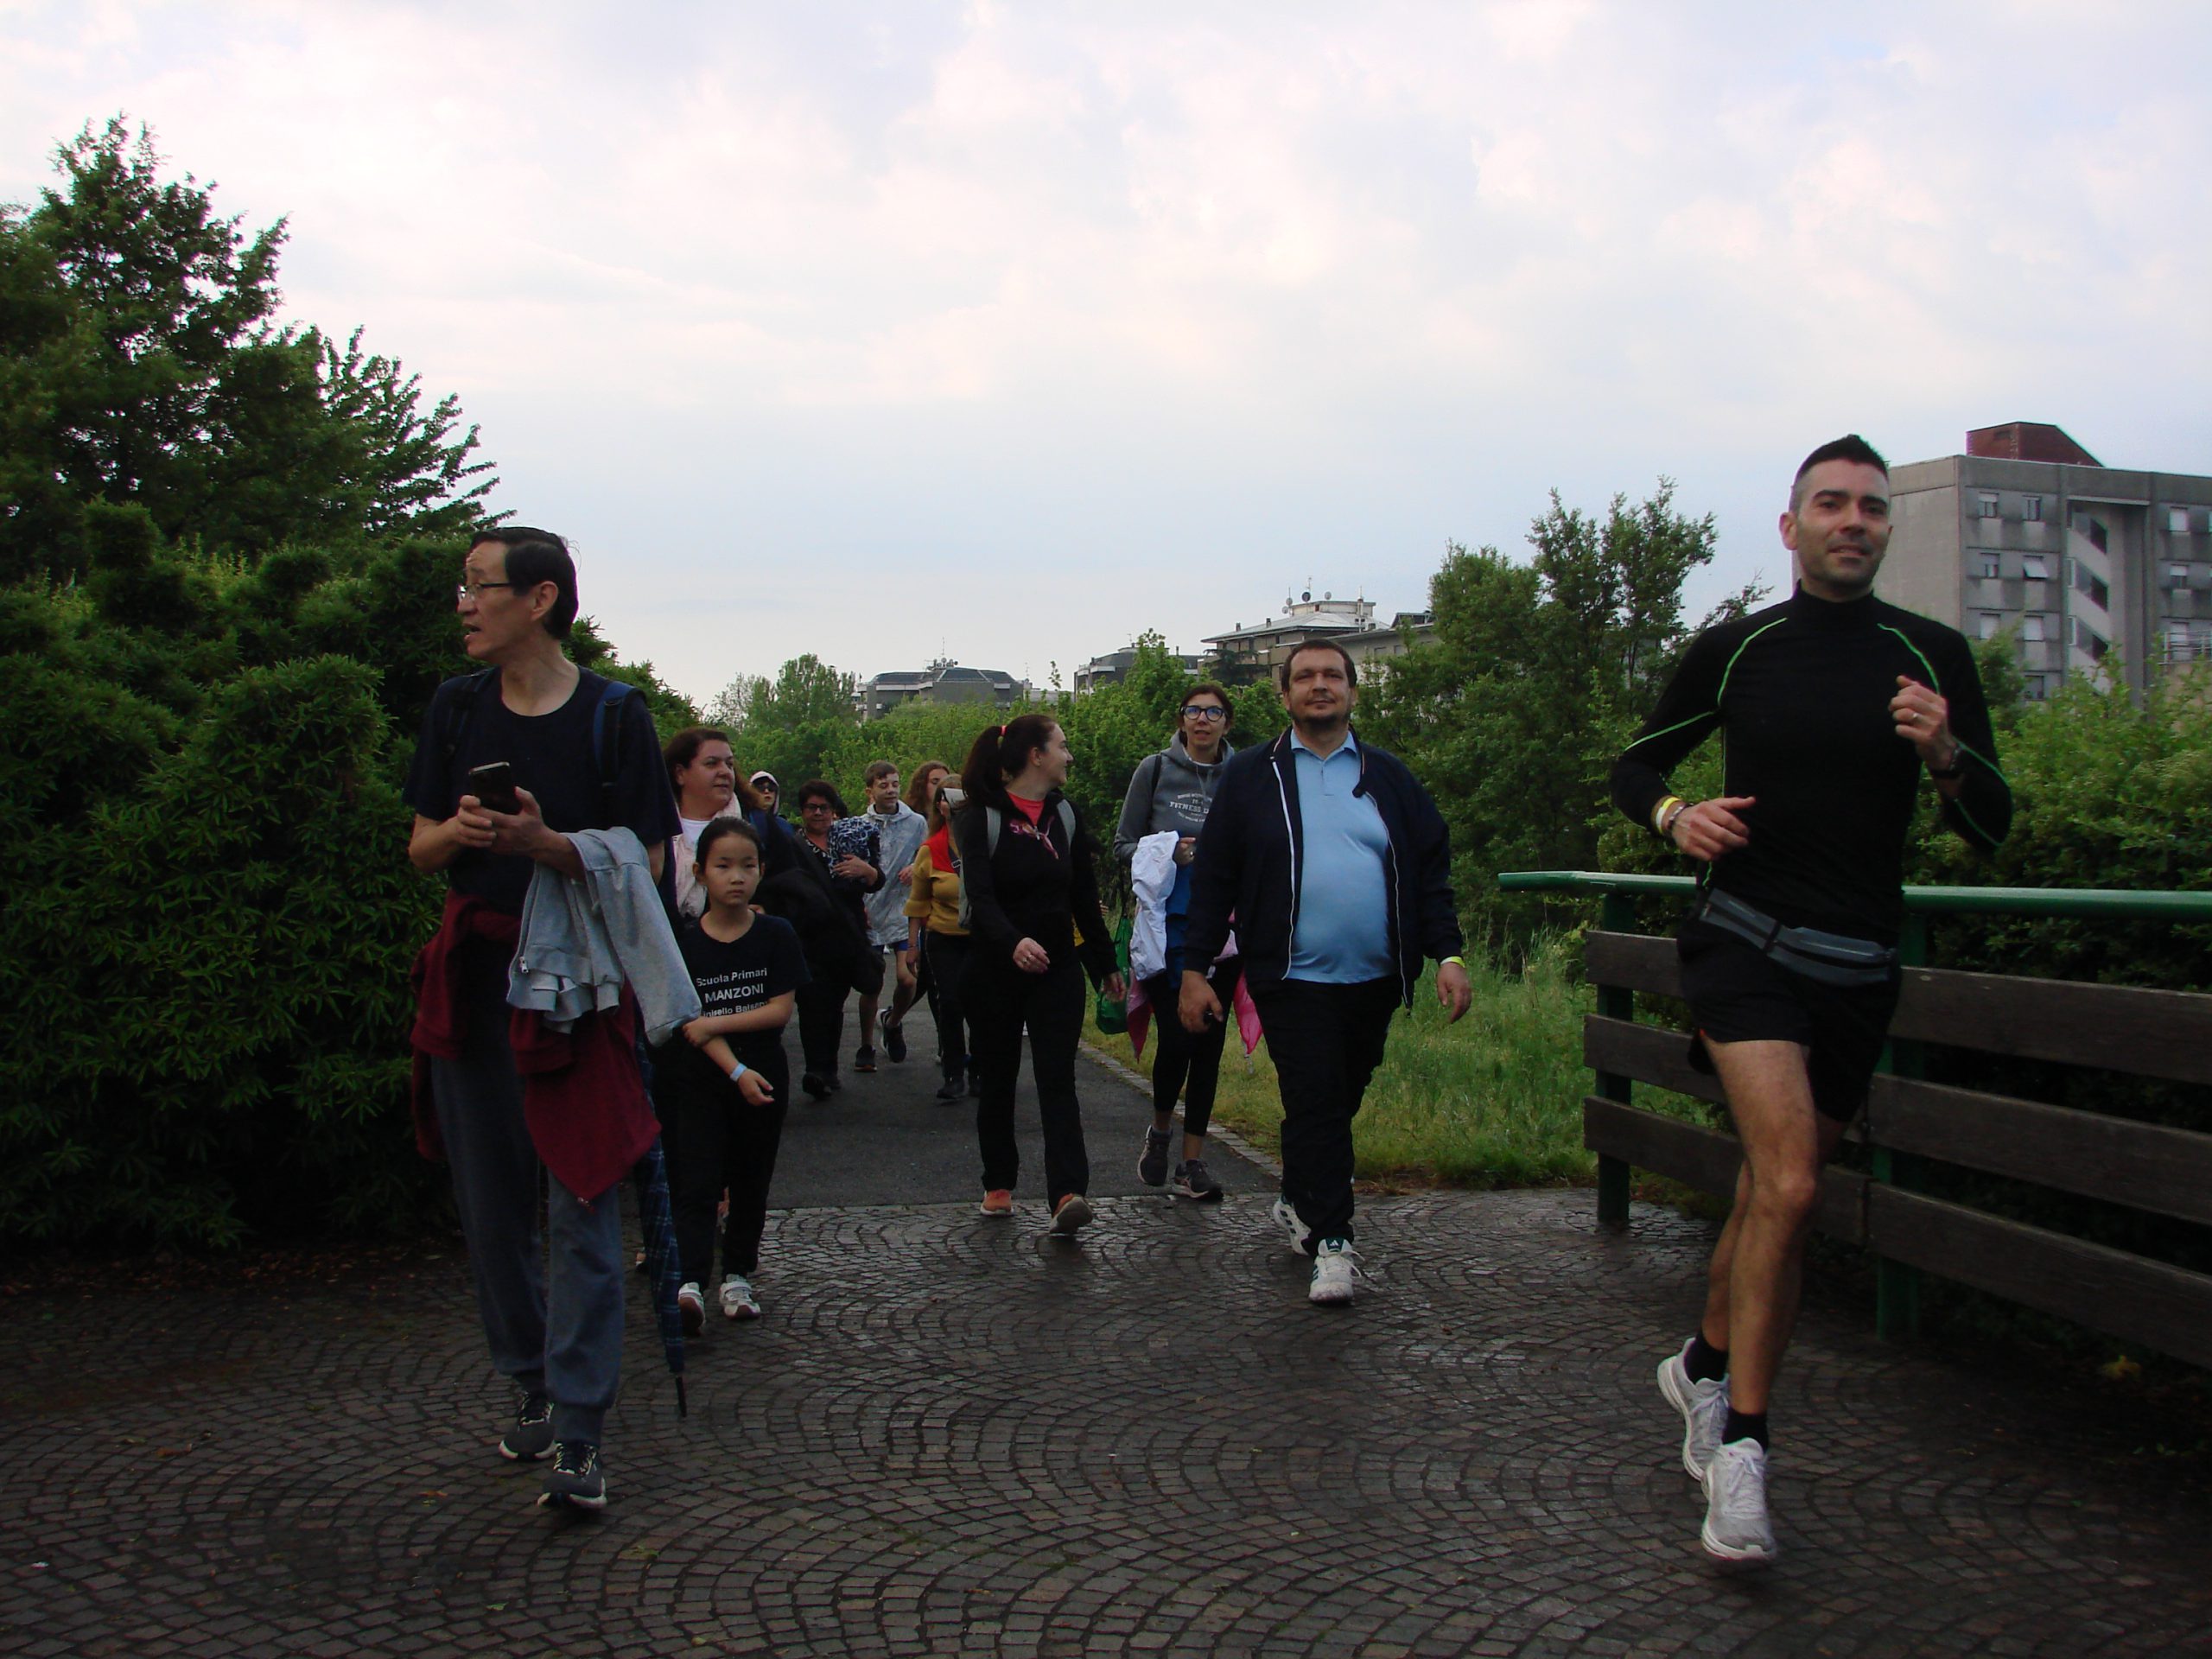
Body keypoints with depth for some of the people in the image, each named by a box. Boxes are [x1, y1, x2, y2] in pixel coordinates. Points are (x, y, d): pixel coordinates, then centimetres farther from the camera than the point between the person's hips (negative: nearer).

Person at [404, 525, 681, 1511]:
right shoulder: (457, 709, 10)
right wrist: (457, 833, -9)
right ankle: (533, 1390, 26)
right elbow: (421, 849, 14)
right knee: (491, 1205, 9)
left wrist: (546, 844, -20)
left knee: (582, 1207, -6)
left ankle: (579, 1435, -4)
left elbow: (647, 863, -5)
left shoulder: (613, 716, -4)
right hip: (473, 977, 5)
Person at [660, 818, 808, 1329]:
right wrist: (737, 1071, -19)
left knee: (751, 1182, 9)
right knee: (697, 1182, -9)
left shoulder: (776, 935, -1)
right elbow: (690, 1020, -9)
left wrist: (713, 1023, -13)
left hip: (764, 1073, 1)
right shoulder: (685, 943, -3)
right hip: (700, 1078, -1)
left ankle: (738, 1276, 21)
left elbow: (780, 1010, -7)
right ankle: (690, 1284, -17)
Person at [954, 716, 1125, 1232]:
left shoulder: (1064, 814, 9)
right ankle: (998, 1183, 24)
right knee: (998, 1079, 9)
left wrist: (1105, 963, 17)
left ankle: (1068, 1194, -17)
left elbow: (1085, 895, 15)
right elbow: (980, 895, -20)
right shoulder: (981, 818, -7)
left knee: (1057, 1080, -7)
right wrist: (1013, 942, -38)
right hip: (995, 970, -3)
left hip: (1057, 967, 3)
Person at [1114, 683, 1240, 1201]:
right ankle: (1160, 1128, 21)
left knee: (1209, 1042, 4)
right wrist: (1168, 853, -14)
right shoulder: (1155, 770, 2)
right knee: (1175, 1037, -9)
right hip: (1168, 925, -2)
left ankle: (1193, 1160, 14)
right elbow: (1123, 844, 4)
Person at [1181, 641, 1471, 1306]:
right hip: (1294, 979, -3)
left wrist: (1448, 954, -1)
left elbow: (1431, 871, 10)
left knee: (1336, 1104, 13)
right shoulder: (1251, 777, 4)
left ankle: (1298, 1203, 34)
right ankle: (1331, 1242, -2)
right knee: (1316, 1106, -8)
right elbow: (1213, 880, 3)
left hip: (1374, 980, 3)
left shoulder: (1388, 777, 11)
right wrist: (1194, 969, -3)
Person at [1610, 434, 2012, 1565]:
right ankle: (1741, 1442, -10)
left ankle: (1705, 1365, 37)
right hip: (1745, 944, -3)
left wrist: (1945, 755, -16)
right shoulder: (1733, 652, 0)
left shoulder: (1933, 658, 3)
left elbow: (1991, 831, 4)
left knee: (1776, 1189, 12)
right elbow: (1635, 764, 12)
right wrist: (1674, 814, -10)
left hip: (1858, 965, 3)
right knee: (1789, 1185, -21)